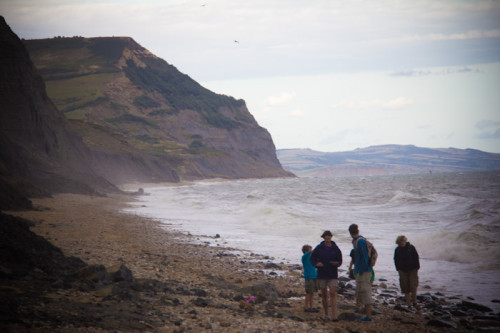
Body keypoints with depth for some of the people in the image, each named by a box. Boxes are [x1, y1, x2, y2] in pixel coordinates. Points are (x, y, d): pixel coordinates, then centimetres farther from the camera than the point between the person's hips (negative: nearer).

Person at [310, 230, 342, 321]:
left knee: (333, 293, -12)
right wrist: (316, 264, -17)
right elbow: (312, 258, 5)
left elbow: (340, 261, 6)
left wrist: (336, 263, -18)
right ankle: (326, 315, 21)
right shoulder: (319, 248, -2)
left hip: (333, 275, -1)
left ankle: (334, 316, -16)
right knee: (324, 295, 7)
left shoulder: (335, 249, -2)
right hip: (322, 274, 1)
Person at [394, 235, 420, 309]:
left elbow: (416, 258, 2)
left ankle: (414, 303, 6)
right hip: (403, 271, 2)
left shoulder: (411, 248, -3)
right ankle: (409, 305, 5)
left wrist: (417, 268, -1)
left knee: (413, 287, -11)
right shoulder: (397, 250, 2)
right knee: (406, 289, 0)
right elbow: (396, 260, 12)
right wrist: (398, 269, 4)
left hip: (412, 270, -2)